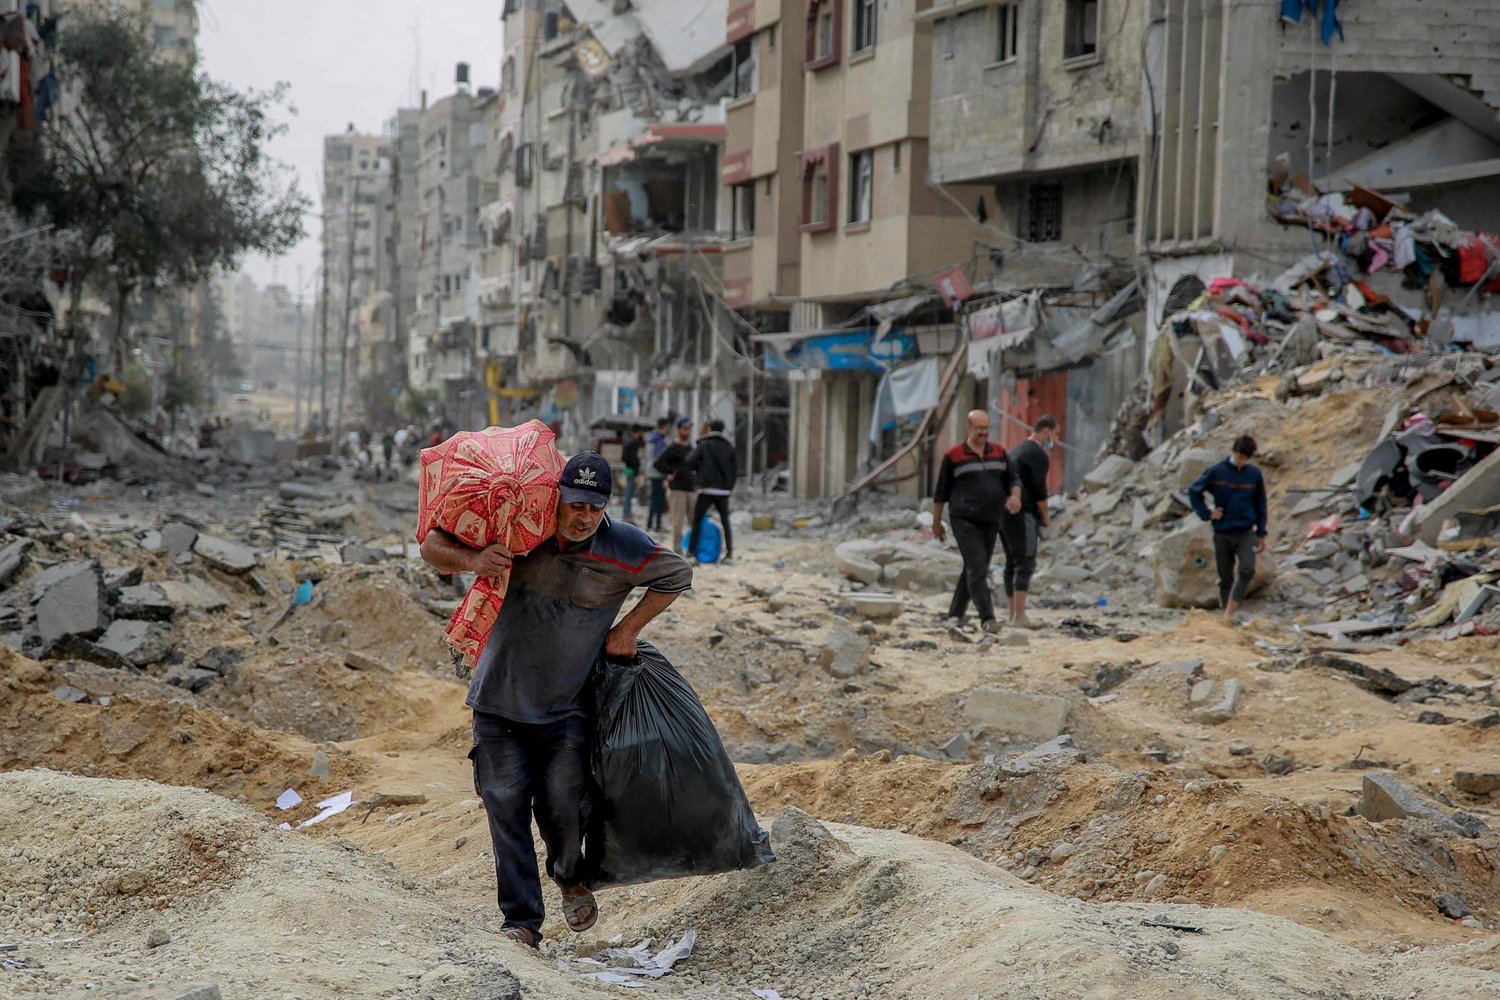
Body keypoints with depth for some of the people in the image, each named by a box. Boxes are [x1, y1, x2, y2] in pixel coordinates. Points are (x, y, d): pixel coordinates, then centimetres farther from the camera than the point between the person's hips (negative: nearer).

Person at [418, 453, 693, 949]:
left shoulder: (625, 549, -10)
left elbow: (677, 576, 8)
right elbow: (433, 545, -5)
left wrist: (628, 629, 3)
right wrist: (471, 560, -26)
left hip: (565, 707, 0)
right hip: (500, 699, 0)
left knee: (562, 805, -2)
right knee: (507, 806, -3)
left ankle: (570, 877, 32)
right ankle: (521, 920, 7)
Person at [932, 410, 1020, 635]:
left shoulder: (999, 452, 10)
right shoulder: (953, 456, -2)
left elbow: (1012, 481, 14)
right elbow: (941, 492, 3)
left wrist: (1015, 496, -9)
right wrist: (936, 523, 6)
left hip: (991, 522, 5)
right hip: (965, 521, -5)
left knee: (974, 570, 12)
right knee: (977, 570, -14)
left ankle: (955, 614, 24)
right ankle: (987, 618, -20)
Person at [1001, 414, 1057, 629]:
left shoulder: (1017, 451, 22)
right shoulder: (1038, 454, -8)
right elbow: (1039, 489, -14)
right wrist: (1045, 515, -2)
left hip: (1004, 512, 10)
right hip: (1022, 514, -10)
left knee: (1012, 563, 11)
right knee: (1026, 563, -12)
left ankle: (1013, 615, 12)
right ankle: (1020, 616, -19)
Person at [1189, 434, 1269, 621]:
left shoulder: (1254, 475, 1)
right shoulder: (1216, 472, -5)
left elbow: (1260, 505, 11)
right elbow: (1194, 491, 5)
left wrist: (1261, 534, 11)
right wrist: (1207, 514, -4)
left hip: (1246, 533, 0)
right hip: (1222, 534, 0)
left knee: (1247, 570, -21)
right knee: (1226, 578, 6)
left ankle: (1230, 612, -18)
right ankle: (1225, 615, 16)